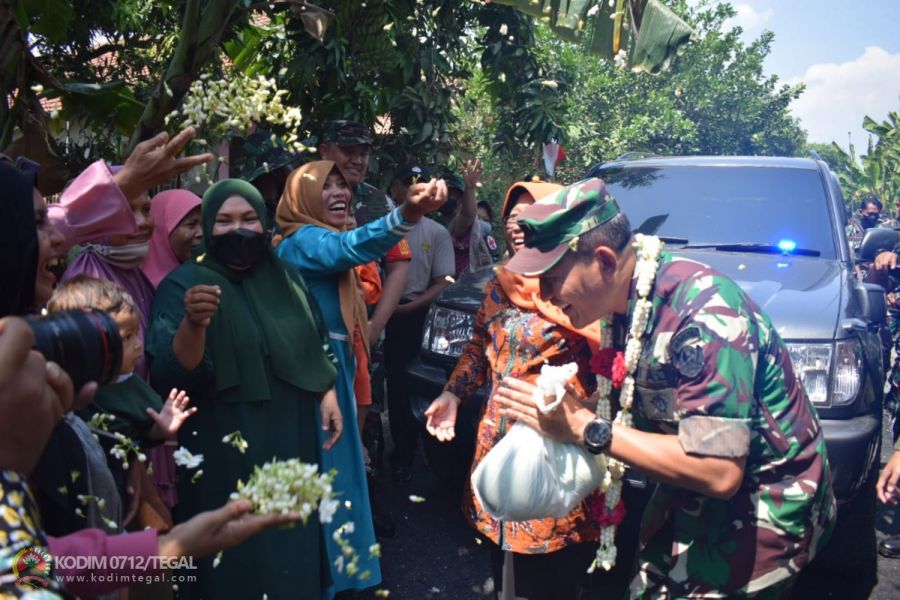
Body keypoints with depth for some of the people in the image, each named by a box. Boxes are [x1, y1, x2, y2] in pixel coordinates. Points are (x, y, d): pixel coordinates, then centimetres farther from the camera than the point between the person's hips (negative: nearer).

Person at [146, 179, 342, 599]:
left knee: (293, 541, 20)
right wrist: (193, 324, -39)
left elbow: (314, 343, 17)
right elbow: (170, 377, -22)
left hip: (292, 436, 5)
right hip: (226, 447, -5)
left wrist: (328, 394, 7)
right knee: (238, 555, 6)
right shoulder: (184, 285, -12)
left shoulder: (285, 277, 4)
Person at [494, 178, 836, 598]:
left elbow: (718, 471, -33)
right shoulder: (628, 298, -4)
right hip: (695, 498, 8)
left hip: (761, 511, -7)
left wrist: (588, 429, -29)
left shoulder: (704, 312, -30)